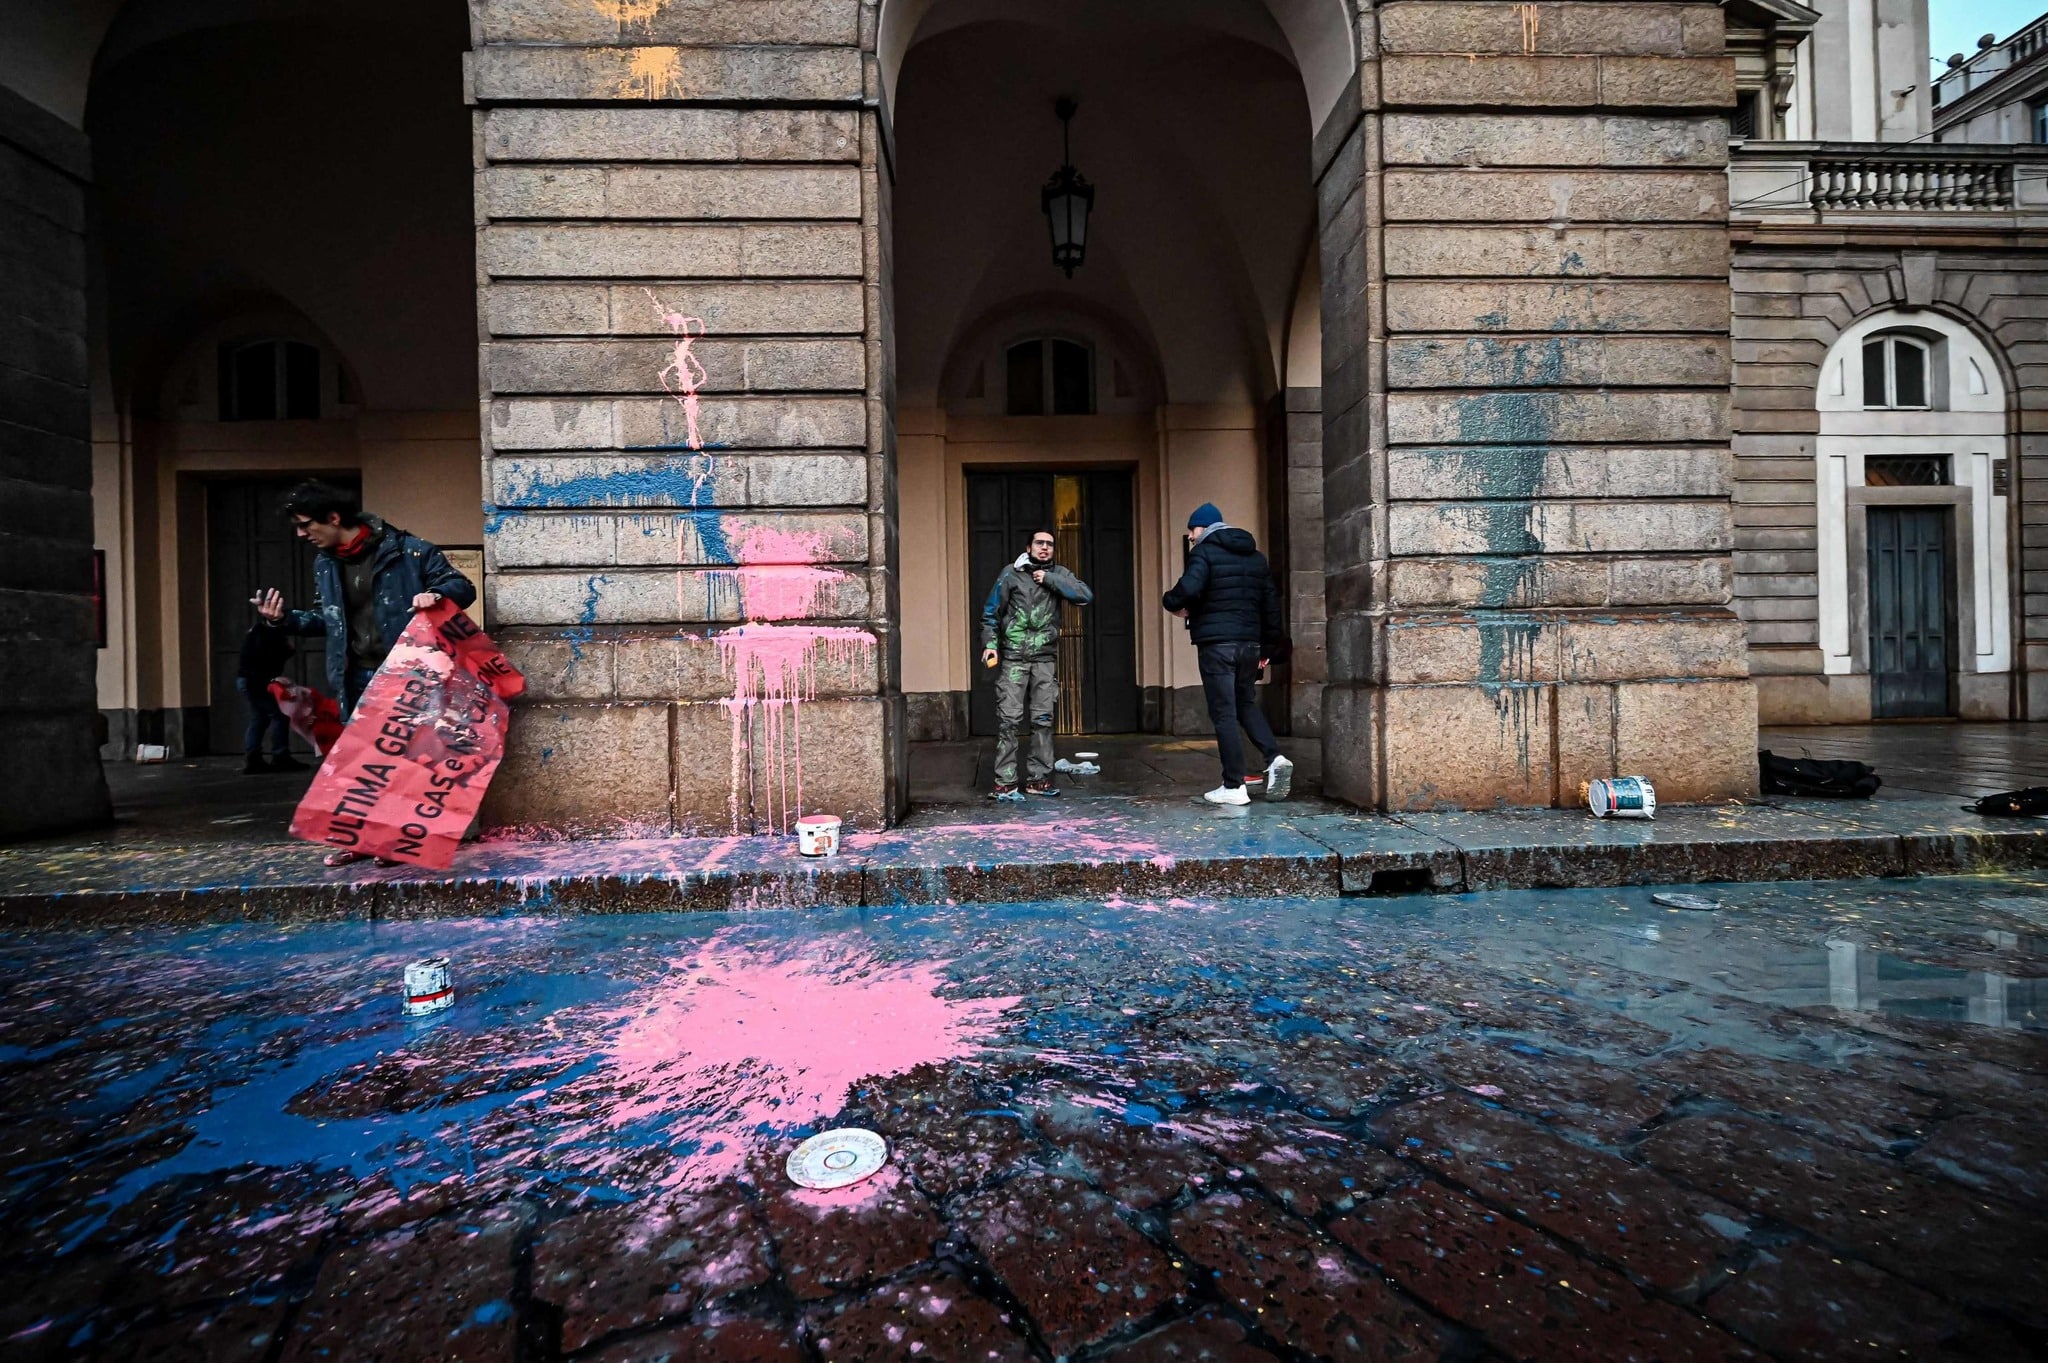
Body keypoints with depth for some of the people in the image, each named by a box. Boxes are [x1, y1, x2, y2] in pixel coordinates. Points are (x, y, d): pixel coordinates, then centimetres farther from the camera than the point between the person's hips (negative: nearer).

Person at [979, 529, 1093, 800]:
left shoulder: (1058, 574, 9)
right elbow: (990, 612, 6)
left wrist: (1049, 580, -9)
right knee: (1009, 719, -6)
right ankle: (1004, 782, -3)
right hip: (1013, 658, -2)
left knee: (1043, 720, 5)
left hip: (1045, 659, 3)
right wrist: (989, 643, -6)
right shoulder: (1011, 573, 4)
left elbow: (1086, 596, -7)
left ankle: (1038, 778, 13)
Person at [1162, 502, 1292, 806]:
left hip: (1216, 643, -6)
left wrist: (1172, 603, -1)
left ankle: (1234, 787, 0)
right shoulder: (1255, 555, 18)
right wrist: (1269, 645, 21)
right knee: (1246, 703, 22)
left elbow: (1188, 589, -22)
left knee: (1224, 714, -2)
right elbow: (1271, 601, 18)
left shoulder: (1204, 552, -4)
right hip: (1250, 643, 7)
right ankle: (1275, 757, 2)